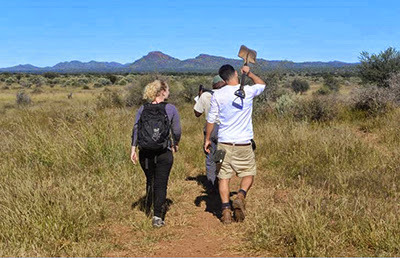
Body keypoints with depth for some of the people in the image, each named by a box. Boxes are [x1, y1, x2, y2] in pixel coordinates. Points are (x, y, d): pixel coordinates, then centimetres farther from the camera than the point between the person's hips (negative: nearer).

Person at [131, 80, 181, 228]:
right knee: (161, 184, 3)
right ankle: (158, 216, -1)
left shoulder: (142, 109, 3)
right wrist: (175, 145, 17)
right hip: (164, 153, -3)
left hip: (145, 154, 3)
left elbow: (135, 130, -3)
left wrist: (133, 149, -4)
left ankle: (149, 207, 40)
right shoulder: (171, 109, -5)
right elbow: (177, 131, 0)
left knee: (150, 180, 23)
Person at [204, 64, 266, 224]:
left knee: (224, 177, 7)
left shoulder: (217, 95, -2)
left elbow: (211, 119, 3)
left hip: (224, 142, 1)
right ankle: (240, 196, -11)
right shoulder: (248, 91, -3)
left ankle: (226, 210, 1)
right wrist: (249, 73, 30)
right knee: (249, 174, 14)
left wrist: (207, 139, 14)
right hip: (243, 143, -1)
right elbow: (262, 84, 20)